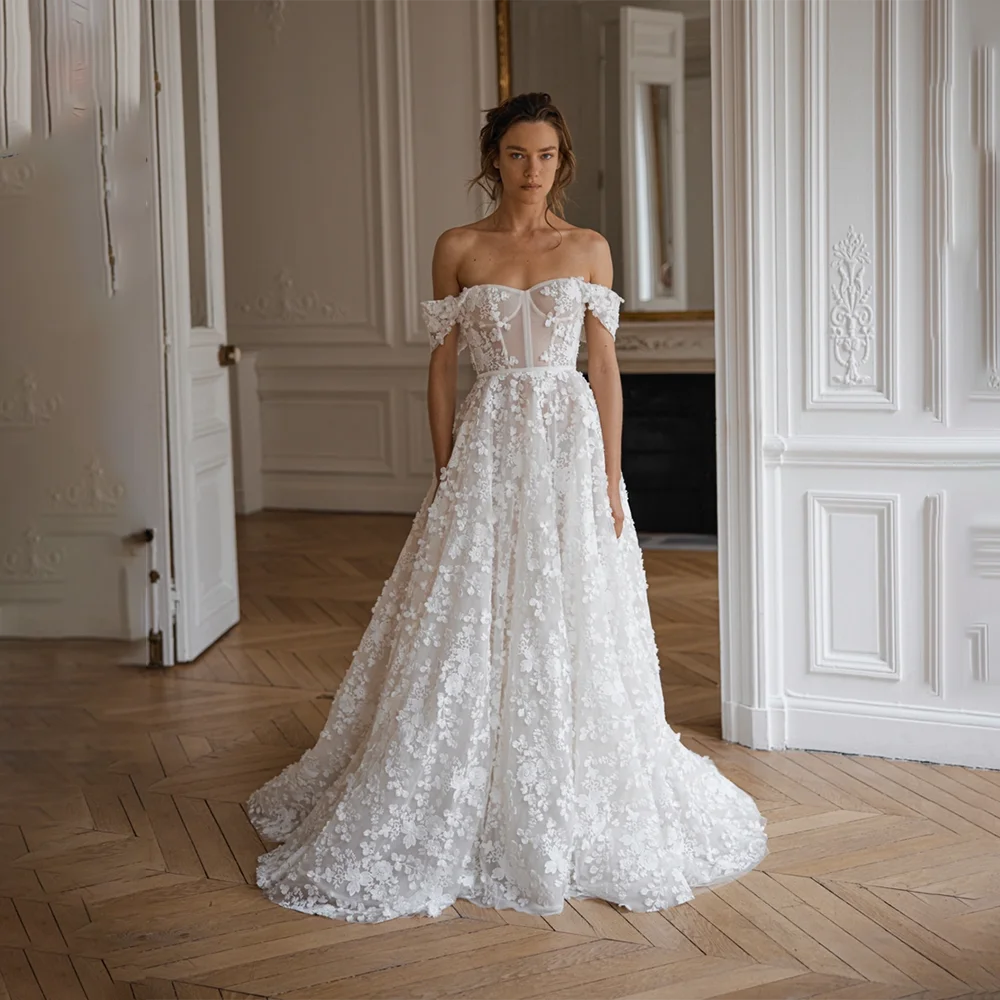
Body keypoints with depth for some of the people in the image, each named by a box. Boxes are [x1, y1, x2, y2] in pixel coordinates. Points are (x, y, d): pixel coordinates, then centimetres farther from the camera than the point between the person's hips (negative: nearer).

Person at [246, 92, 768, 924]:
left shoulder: (589, 250, 5)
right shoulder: (459, 250, 4)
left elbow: (606, 370, 4)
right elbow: (442, 367, 5)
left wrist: (611, 479, -3)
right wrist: (447, 471, -1)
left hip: (568, 449, 0)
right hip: (486, 449, 0)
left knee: (569, 635, 4)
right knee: (468, 637, 0)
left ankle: (570, 818, 18)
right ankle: (468, 819, 13)